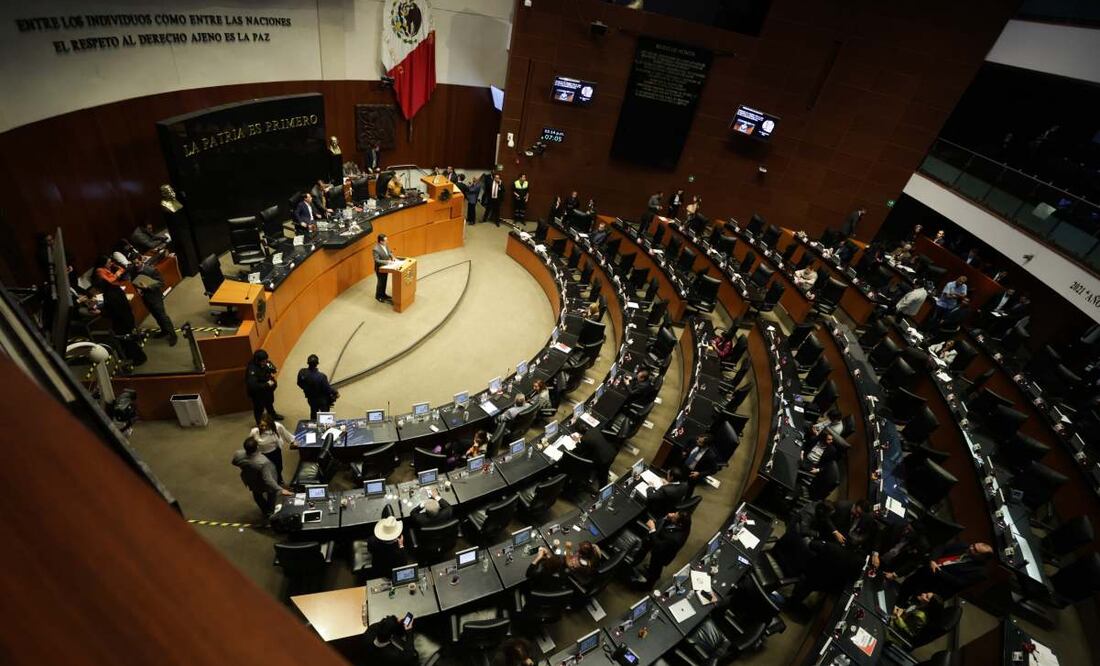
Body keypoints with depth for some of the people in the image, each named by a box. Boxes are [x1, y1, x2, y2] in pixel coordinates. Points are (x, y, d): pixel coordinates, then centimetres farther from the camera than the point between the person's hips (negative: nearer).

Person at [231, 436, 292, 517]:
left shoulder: (238, 455, -31)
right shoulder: (263, 462, -47)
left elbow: (235, 463, -7)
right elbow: (268, 480, -42)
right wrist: (280, 490, -39)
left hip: (251, 482, 4)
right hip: (264, 484, -4)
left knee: (257, 495, 33)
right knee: (271, 491, 30)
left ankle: (265, 512, 58)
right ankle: (270, 511, 53)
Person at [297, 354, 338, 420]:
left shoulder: (302, 372, -24)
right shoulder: (321, 376, -38)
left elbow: (299, 384, -4)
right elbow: (328, 389, -23)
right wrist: (336, 393, -4)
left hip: (310, 399, 4)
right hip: (322, 400, -4)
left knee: (313, 413, 31)